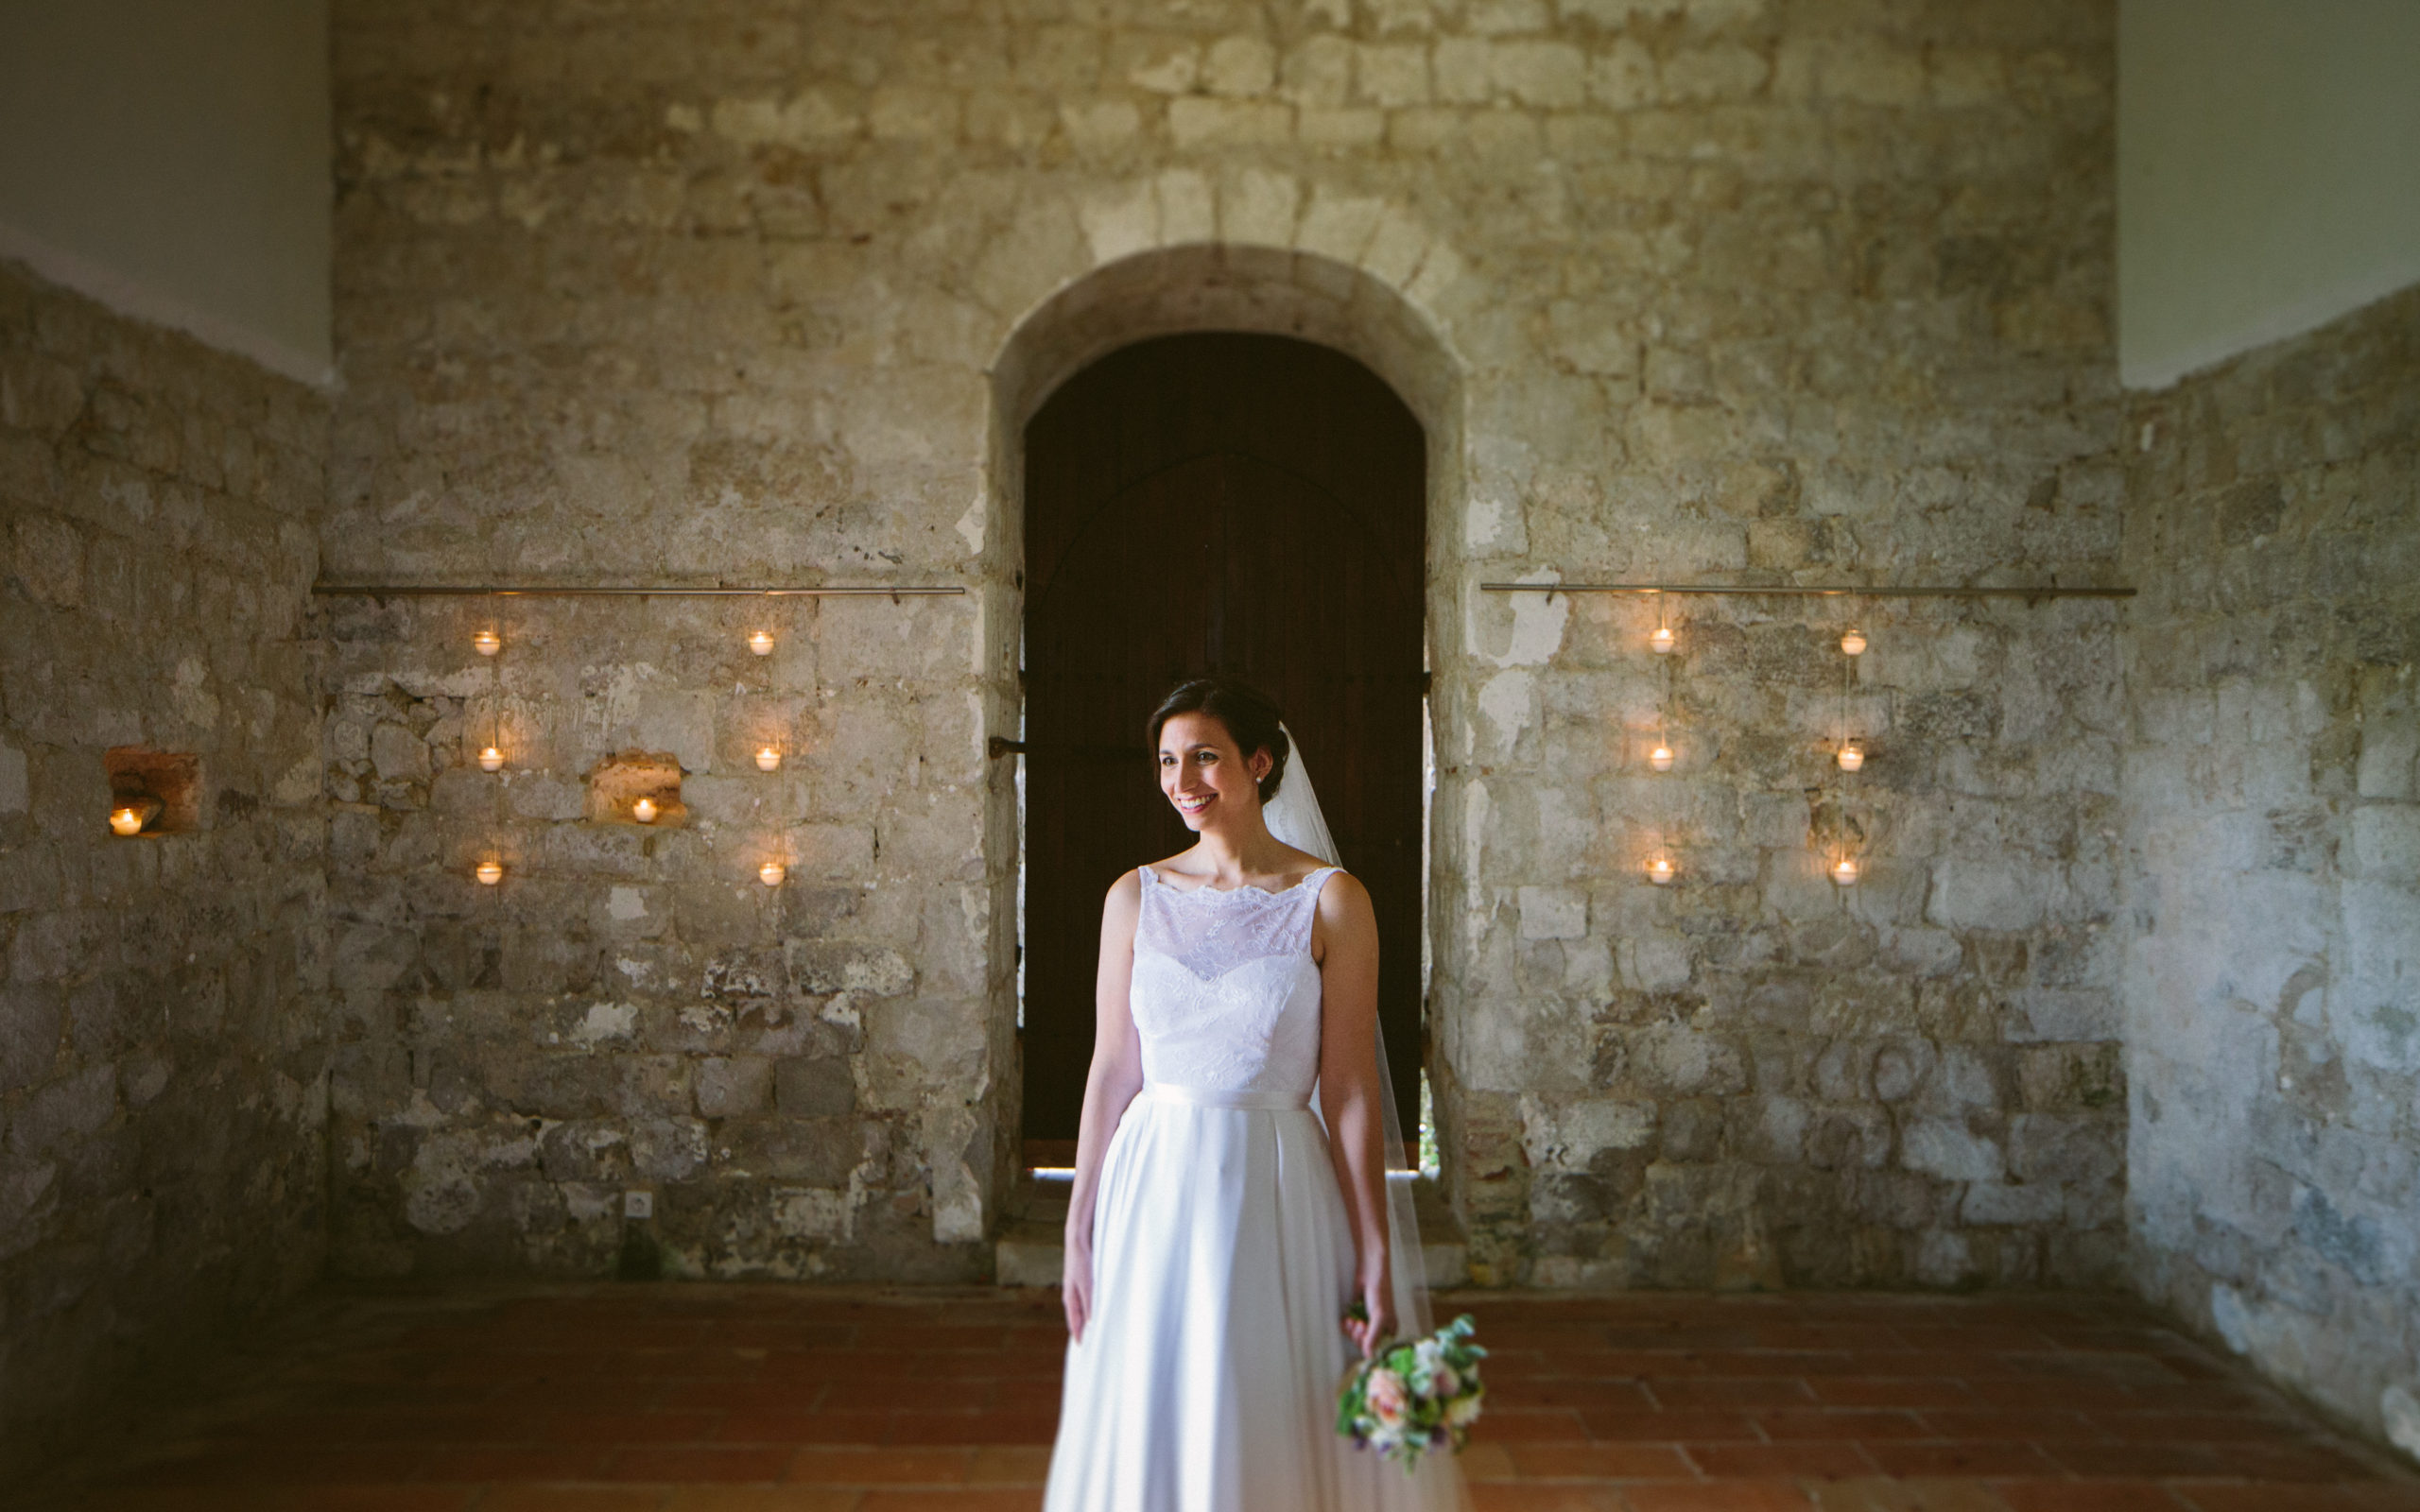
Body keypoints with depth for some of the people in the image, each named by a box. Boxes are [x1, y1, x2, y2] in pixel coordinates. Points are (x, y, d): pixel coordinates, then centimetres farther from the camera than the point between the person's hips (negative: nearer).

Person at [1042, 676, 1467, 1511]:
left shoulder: (1332, 901, -5)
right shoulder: (1136, 897, 3)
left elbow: (1350, 1092, -6)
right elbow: (1112, 1071, 5)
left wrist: (1376, 1257, -7)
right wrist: (1079, 1230, 4)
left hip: (1279, 1193, -2)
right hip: (1154, 1191, 3)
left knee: (1275, 1439, 7)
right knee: (1148, 1438, 11)